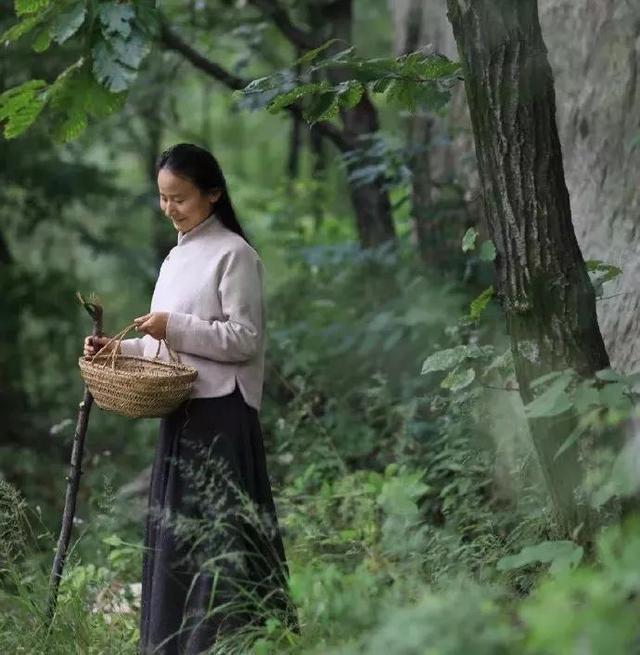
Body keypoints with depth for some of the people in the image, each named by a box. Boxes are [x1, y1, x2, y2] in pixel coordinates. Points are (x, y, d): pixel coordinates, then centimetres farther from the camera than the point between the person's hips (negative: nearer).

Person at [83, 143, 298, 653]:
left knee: (219, 532, -9)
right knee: (176, 530, 7)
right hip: (182, 413, 8)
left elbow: (244, 340, -12)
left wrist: (175, 328, -17)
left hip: (222, 413, -8)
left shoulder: (233, 254, -7)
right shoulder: (178, 257, 17)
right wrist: (120, 348, 6)